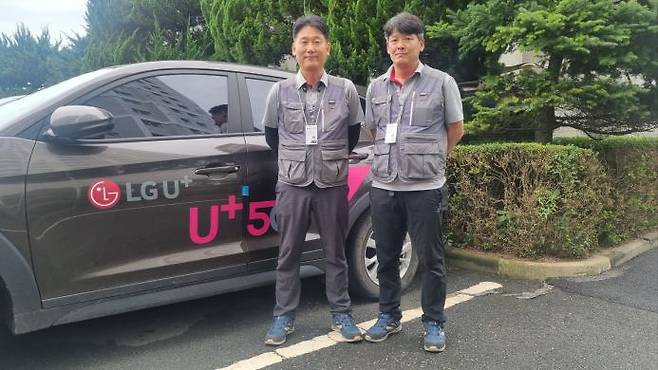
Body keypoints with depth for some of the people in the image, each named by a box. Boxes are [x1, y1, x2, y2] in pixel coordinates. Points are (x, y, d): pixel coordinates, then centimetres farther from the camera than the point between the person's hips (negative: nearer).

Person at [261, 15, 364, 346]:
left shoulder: (346, 90, -1)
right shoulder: (280, 91, 0)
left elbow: (354, 132, 13)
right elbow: (271, 134, 14)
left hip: (333, 185, 0)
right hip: (292, 185, 0)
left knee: (335, 253, 9)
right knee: (288, 254, 7)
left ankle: (340, 314, 23)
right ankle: (284, 318, 20)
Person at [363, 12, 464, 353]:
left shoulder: (441, 82, 0)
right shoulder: (376, 87, 10)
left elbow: (456, 129, 8)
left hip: (425, 187, -3)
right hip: (383, 186, 4)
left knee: (430, 257, 5)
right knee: (386, 256, 13)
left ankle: (434, 323, 20)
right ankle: (389, 316, 29)